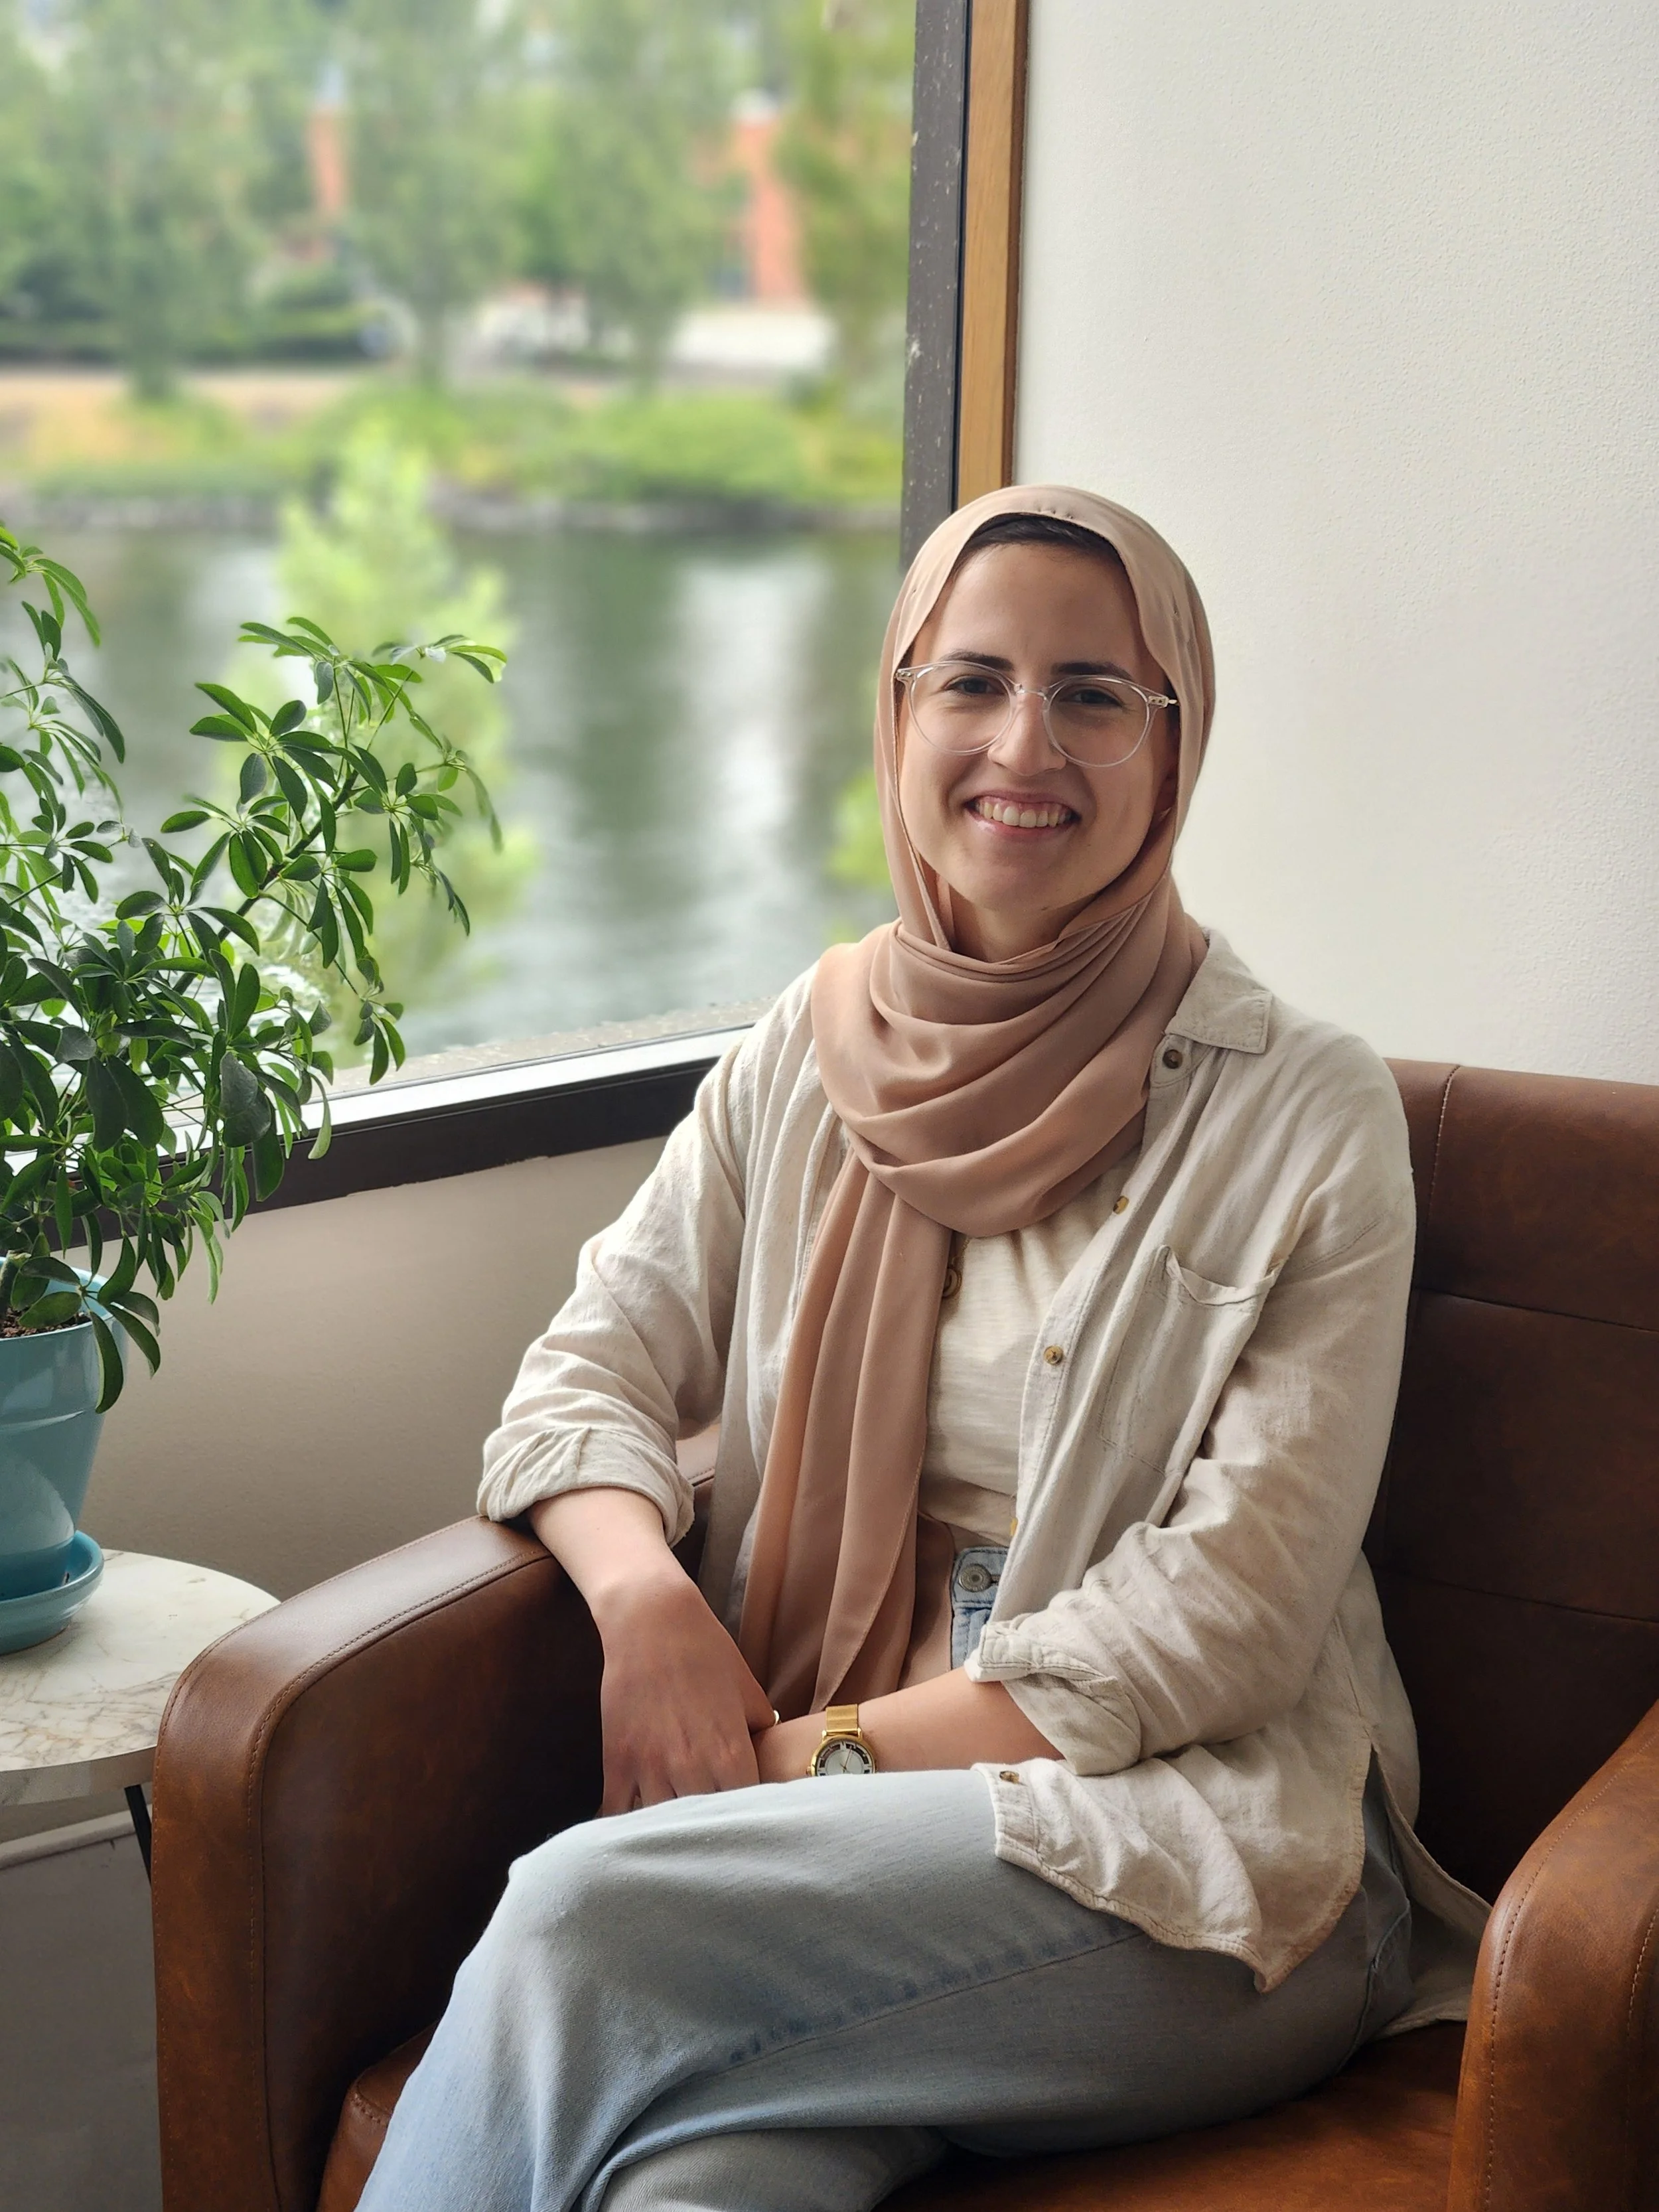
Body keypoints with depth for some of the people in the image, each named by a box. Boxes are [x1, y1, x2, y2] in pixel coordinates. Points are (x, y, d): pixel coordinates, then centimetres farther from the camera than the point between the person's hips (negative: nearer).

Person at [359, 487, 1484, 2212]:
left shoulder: (1306, 1114, -2)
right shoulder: (803, 1054, 11)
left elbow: (1235, 1606, -8)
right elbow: (587, 1372, 10)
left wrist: (848, 1750, -14)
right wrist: (645, 1597, -12)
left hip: (1197, 1843, -2)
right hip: (811, 1799, 3)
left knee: (590, 1915, -29)